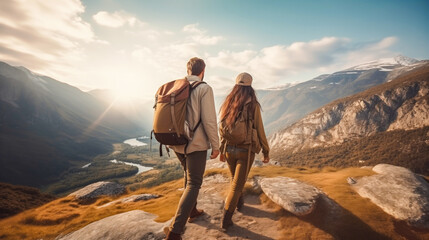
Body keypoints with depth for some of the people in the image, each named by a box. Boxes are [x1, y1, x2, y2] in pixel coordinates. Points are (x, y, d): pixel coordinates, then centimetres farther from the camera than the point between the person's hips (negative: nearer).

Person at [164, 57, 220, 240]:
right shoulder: (204, 89, -11)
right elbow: (209, 121, -17)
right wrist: (215, 146, -6)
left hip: (177, 143, 6)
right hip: (196, 144, -6)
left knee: (190, 175, 26)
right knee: (193, 184, 2)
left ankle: (192, 210, 40)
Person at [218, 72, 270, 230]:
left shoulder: (227, 104, 1)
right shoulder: (253, 105, -11)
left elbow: (221, 129, 5)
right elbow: (259, 131, -9)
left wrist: (222, 150, 16)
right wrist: (266, 152, 4)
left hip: (229, 149, 4)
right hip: (246, 150, -4)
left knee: (235, 178, 27)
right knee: (237, 184, 5)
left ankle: (239, 203, 48)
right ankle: (225, 220, 7)